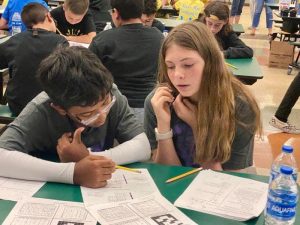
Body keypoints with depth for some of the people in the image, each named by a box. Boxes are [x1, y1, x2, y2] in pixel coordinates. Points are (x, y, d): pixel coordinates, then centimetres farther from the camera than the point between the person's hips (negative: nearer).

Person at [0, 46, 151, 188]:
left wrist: (89, 158, -26)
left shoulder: (110, 96, -15)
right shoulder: (41, 111, -24)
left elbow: (143, 147, -17)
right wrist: (73, 172, -42)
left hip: (103, 193, 3)